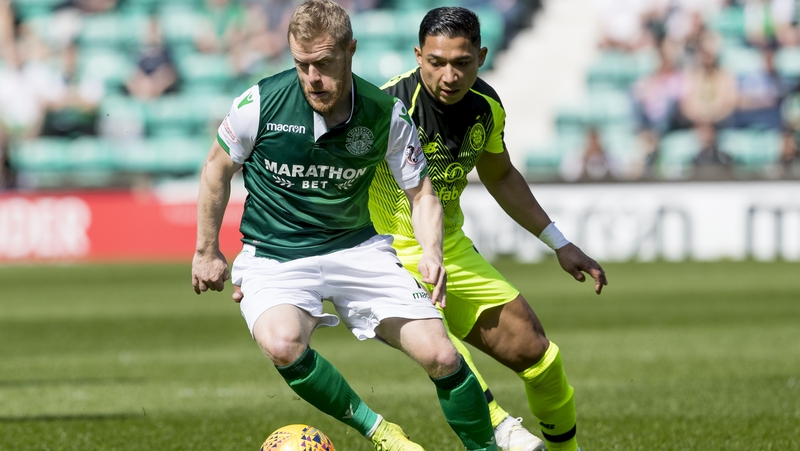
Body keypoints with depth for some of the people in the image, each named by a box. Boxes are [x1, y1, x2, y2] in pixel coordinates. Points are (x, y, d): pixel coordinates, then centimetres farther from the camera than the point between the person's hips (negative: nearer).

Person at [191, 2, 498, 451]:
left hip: (357, 247, 2)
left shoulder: (387, 114, -10)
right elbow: (218, 168, 4)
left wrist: (431, 252, -19)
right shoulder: (261, 103, -14)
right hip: (275, 257, -2)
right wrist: (207, 250, 8)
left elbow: (421, 192, 1)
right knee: (283, 344, -35)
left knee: (441, 356, -10)